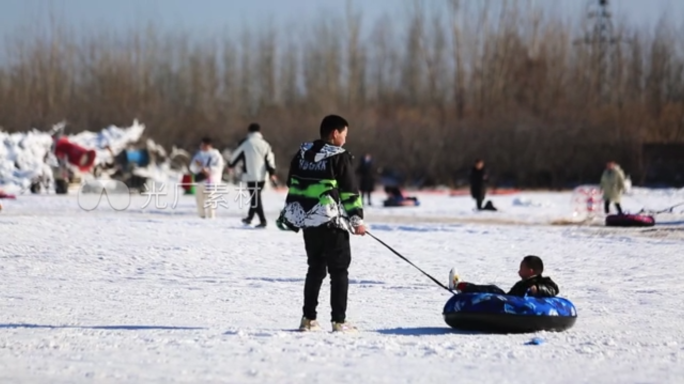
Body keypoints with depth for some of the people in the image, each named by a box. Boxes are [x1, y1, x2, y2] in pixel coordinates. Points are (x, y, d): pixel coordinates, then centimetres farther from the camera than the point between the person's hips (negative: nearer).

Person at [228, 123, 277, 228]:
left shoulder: (245, 144, -3)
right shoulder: (265, 144, 7)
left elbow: (236, 155, 10)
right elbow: (270, 159, 2)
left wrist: (231, 165, 27)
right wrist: (272, 173, 3)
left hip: (250, 175, -4)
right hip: (262, 176, 5)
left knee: (255, 198, -3)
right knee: (256, 196, 19)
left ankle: (262, 220, -13)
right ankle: (249, 217, 32)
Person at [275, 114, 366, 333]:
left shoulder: (302, 154, 10)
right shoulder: (339, 157, -9)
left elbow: (293, 187, 15)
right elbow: (350, 191, -10)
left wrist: (292, 215, 22)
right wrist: (357, 219, -5)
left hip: (307, 220, 6)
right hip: (332, 223, -6)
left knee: (315, 268, 16)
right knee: (339, 271, 1)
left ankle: (308, 319, 14)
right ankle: (339, 321, -3)